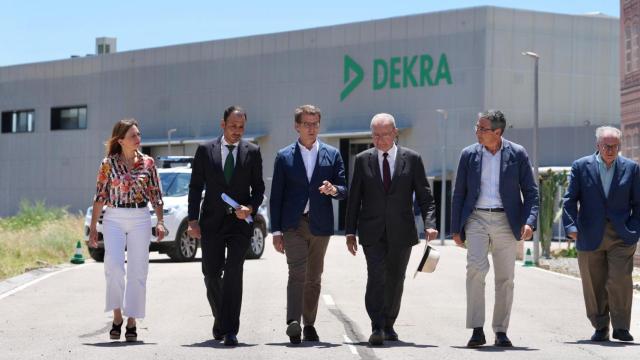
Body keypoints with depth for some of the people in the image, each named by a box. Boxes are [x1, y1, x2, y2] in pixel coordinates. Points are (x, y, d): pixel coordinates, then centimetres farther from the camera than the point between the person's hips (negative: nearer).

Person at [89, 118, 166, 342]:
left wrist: (160, 222, -4)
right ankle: (117, 315, -1)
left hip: (140, 219, 1)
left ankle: (131, 322, 7)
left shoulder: (147, 163, 4)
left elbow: (156, 195, 7)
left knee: (137, 271, -1)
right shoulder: (108, 163, 1)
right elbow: (100, 196, 4)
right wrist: (93, 227, 2)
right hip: (113, 219, -1)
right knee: (114, 267, -17)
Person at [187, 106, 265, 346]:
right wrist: (193, 220, -4)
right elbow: (195, 187, 4)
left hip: (240, 221, -1)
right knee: (211, 273, 3)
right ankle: (220, 318, 27)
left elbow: (258, 187, 7)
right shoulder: (205, 151, 4)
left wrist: (251, 208, -12)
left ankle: (229, 330, -9)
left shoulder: (252, 152, 4)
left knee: (233, 272, -11)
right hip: (212, 222, 1)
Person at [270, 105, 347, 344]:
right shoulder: (284, 157, 5)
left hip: (320, 225, 2)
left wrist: (334, 190, -18)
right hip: (293, 225, -2)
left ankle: (309, 325, 17)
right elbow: (276, 196, 4)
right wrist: (276, 231, -1)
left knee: (314, 277, 8)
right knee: (297, 273, -16)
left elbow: (344, 190, 7)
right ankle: (293, 322, -26)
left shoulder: (332, 155, 9)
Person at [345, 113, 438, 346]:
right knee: (376, 277, -14)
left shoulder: (412, 159, 3)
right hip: (372, 232, -1)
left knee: (395, 281, 9)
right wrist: (350, 231, 2)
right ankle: (377, 328, -17)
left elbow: (425, 196, 2)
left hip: (401, 232, 1)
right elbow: (354, 198, 7)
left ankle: (389, 325, 24)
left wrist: (429, 224, -12)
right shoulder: (363, 160, 5)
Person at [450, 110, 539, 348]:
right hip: (476, 219, 0)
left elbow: (531, 192, 3)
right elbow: (458, 194, 11)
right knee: (475, 268, -19)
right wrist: (456, 228, 7)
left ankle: (501, 331, 14)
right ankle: (477, 330, -17)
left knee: (505, 278, 4)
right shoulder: (469, 154, 7)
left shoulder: (517, 154, 2)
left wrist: (529, 221, -12)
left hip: (505, 221, 0)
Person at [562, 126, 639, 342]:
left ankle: (621, 327, 0)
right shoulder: (581, 167, 4)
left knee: (620, 280, -11)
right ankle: (600, 328, 18)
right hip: (590, 235, 1)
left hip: (621, 235, -1)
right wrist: (571, 226, -8)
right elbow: (570, 200, 3)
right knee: (594, 284, 5)